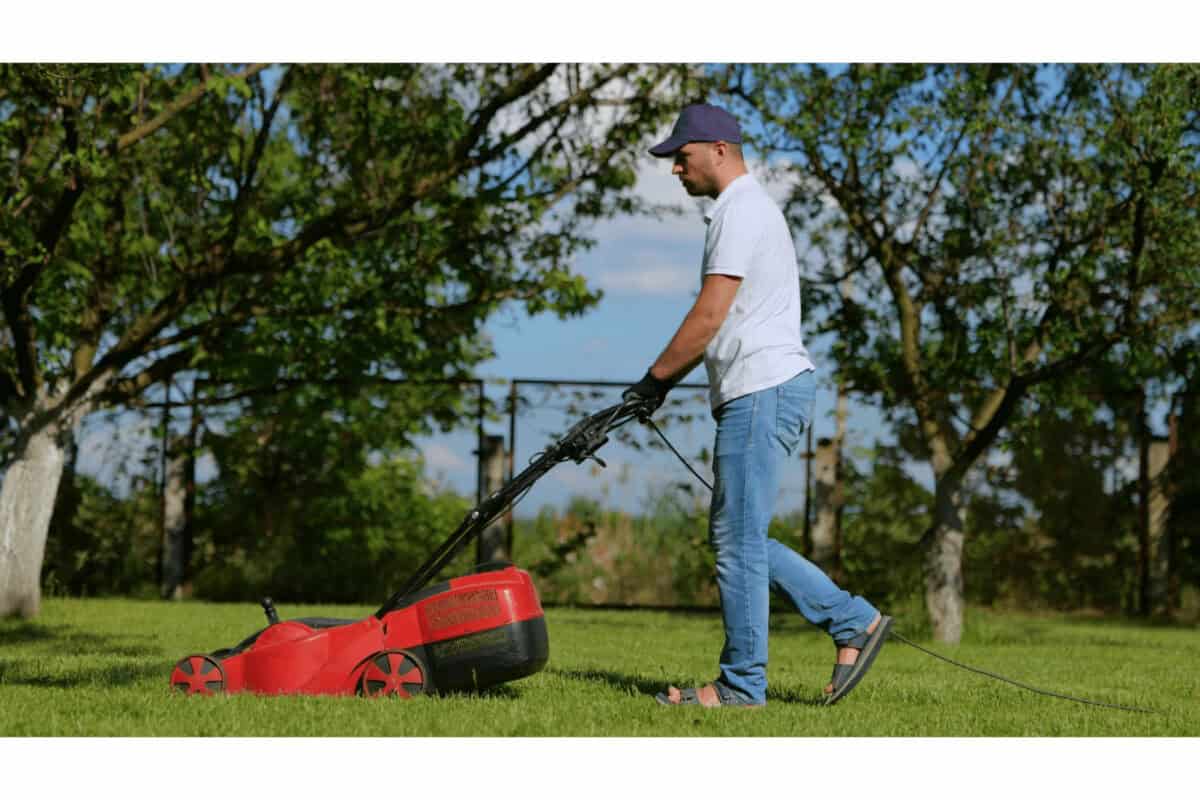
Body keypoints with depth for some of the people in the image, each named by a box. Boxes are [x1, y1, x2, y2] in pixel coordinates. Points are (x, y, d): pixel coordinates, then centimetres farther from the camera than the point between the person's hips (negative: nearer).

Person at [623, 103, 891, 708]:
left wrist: (654, 379, -7)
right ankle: (852, 621, 12)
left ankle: (741, 685, -2)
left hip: (764, 388, -11)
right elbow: (720, 326, 25)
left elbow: (709, 316, -16)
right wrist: (667, 379, 18)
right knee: (734, 537, 12)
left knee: (738, 539, -7)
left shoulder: (741, 211, -11)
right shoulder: (747, 208, 23)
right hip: (760, 391, 11)